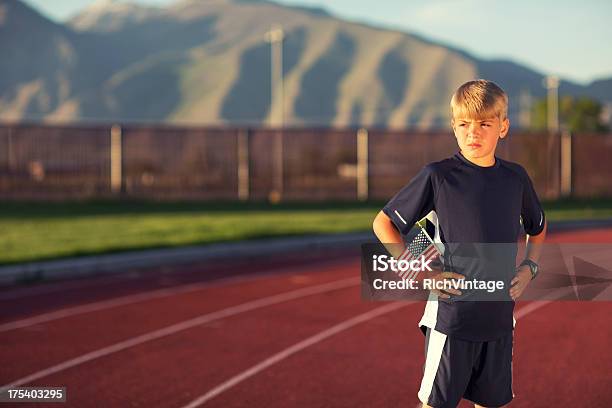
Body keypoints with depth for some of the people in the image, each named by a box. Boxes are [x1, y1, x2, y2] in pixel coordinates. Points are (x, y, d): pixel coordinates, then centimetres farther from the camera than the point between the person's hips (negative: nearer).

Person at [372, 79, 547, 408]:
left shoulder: (516, 177, 6)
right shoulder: (437, 176, -7)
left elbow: (538, 228, 26)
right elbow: (383, 224, -1)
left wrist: (529, 267, 9)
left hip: (499, 318, 4)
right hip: (451, 316, -4)